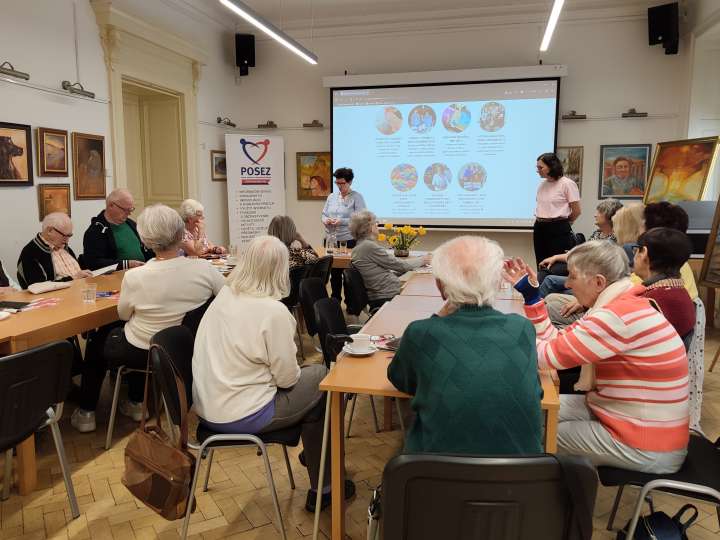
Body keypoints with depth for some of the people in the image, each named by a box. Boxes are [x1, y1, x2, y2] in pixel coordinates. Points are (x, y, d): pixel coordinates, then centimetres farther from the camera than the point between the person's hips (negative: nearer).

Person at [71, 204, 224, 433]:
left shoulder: (134, 277, -25)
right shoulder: (203, 268, -22)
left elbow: (124, 314, -5)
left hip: (142, 354, -3)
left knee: (98, 338, 28)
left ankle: (86, 413, 39)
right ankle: (136, 404, 44)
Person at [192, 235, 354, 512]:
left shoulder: (223, 297, 1)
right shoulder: (274, 311, -22)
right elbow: (287, 378, -15)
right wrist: (299, 373, 7)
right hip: (240, 417, -8)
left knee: (311, 375, 17)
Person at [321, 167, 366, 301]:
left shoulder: (357, 197, -3)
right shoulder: (332, 197, 15)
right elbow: (324, 214, 18)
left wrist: (341, 221, -20)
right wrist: (326, 220, -5)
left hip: (349, 241, -5)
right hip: (331, 239, 5)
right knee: (334, 272, 10)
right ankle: (335, 300, 23)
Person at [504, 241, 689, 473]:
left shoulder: (619, 316, -28)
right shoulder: (619, 306, 4)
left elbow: (549, 355, -22)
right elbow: (557, 341, 5)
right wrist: (529, 293, 4)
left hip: (645, 448, -9)